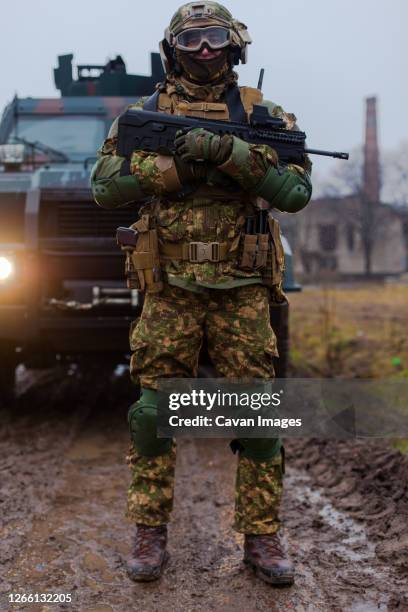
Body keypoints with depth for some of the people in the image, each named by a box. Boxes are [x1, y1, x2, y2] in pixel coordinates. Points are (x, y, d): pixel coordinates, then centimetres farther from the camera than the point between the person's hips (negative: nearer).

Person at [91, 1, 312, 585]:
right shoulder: (146, 113, 9)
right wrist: (174, 166, -13)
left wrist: (231, 152, -19)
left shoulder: (263, 115, 6)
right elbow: (105, 186, -1)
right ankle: (150, 534, 18)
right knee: (155, 410, 3)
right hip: (170, 289, 1)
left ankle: (263, 537, 16)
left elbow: (296, 192, -7)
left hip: (243, 291, 0)